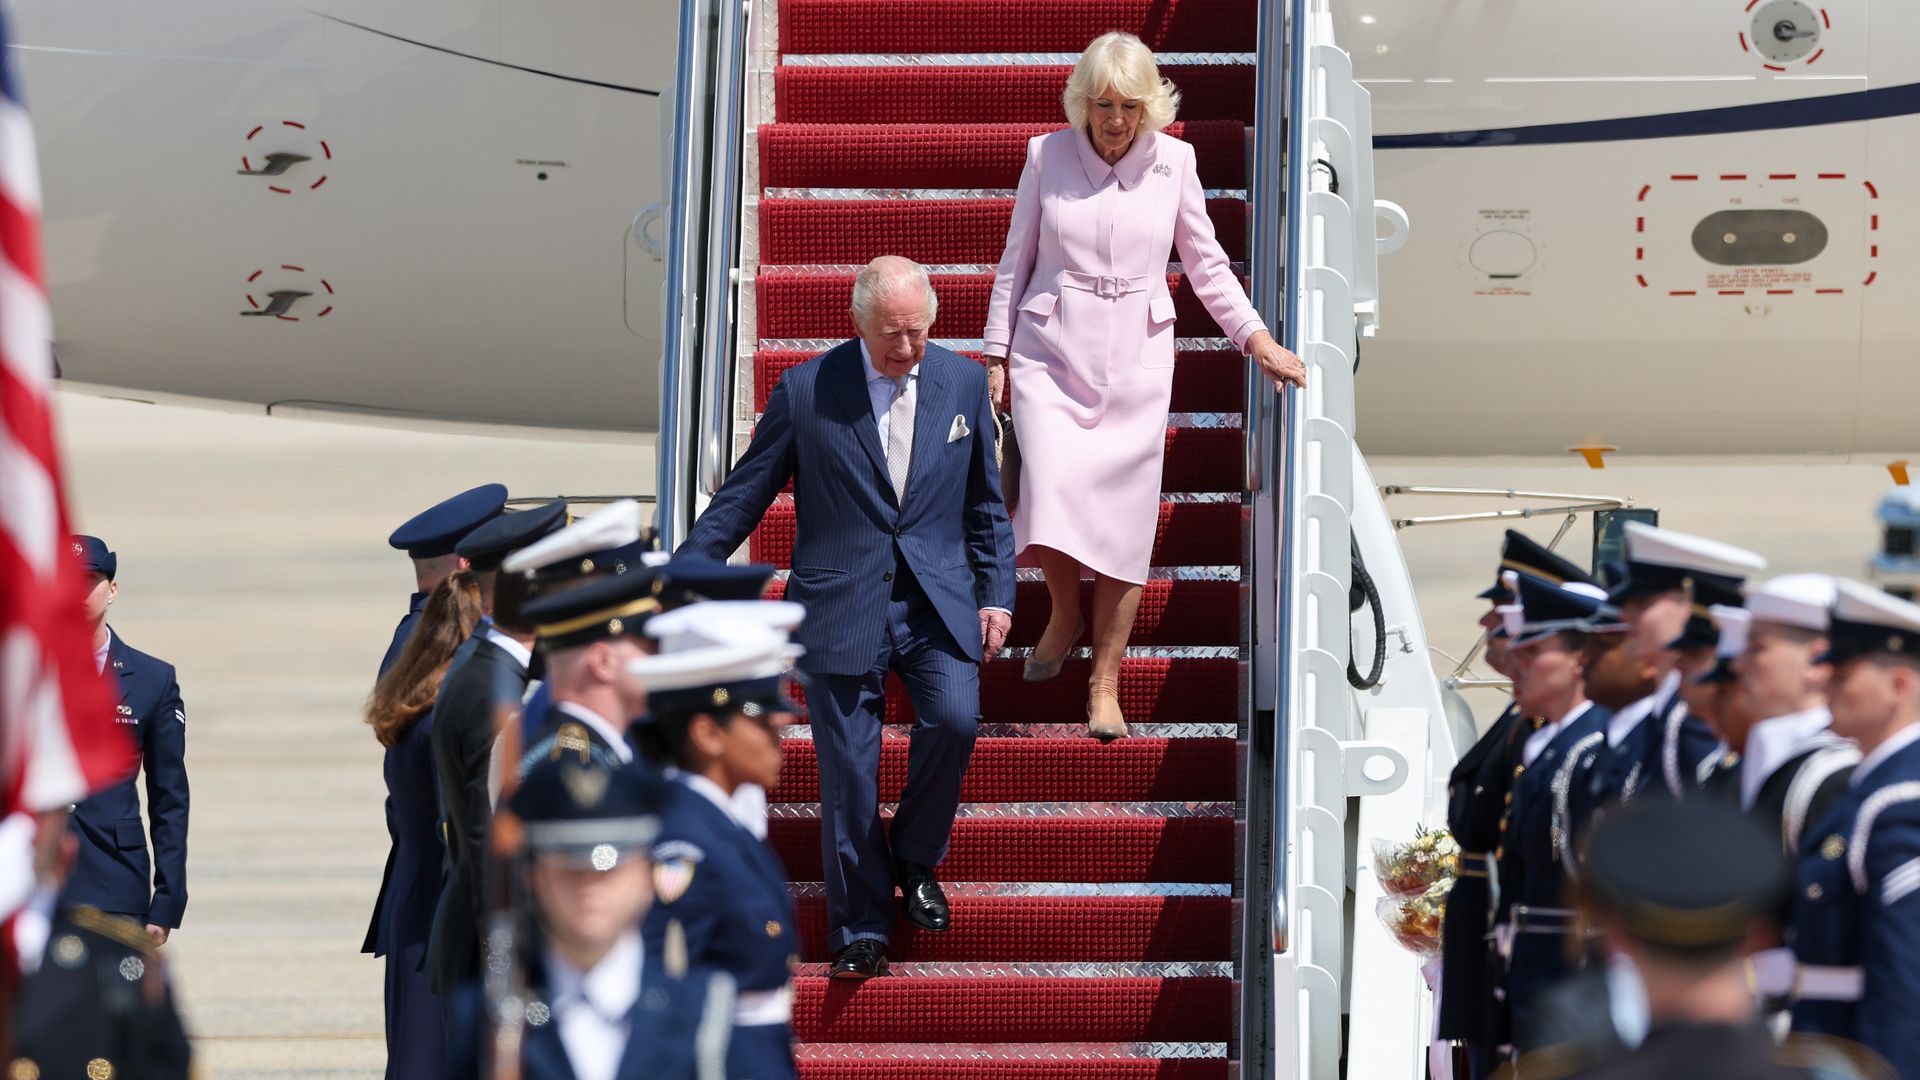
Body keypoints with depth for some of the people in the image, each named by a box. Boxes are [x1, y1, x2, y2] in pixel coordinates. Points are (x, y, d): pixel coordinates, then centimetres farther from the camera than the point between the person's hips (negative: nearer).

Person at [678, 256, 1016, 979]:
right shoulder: (805, 391, -2)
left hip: (937, 600, 1)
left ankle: (915, 859, 6)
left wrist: (996, 594, 8)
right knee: (849, 769, -1)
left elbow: (986, 504, 15)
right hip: (842, 606, -1)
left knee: (954, 720, -21)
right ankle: (860, 930, 12)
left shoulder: (963, 385, 6)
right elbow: (743, 496, 4)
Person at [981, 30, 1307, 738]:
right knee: (1053, 493, -18)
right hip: (1051, 354, -1)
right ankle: (1064, 613, 14)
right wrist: (996, 356, 7)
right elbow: (1016, 261, 8)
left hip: (1136, 362, 1)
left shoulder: (1173, 163, 1)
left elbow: (1205, 263, 12)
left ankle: (1105, 683, 9)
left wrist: (1256, 339, 4)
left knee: (1124, 520, -2)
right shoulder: (1047, 157, -1)